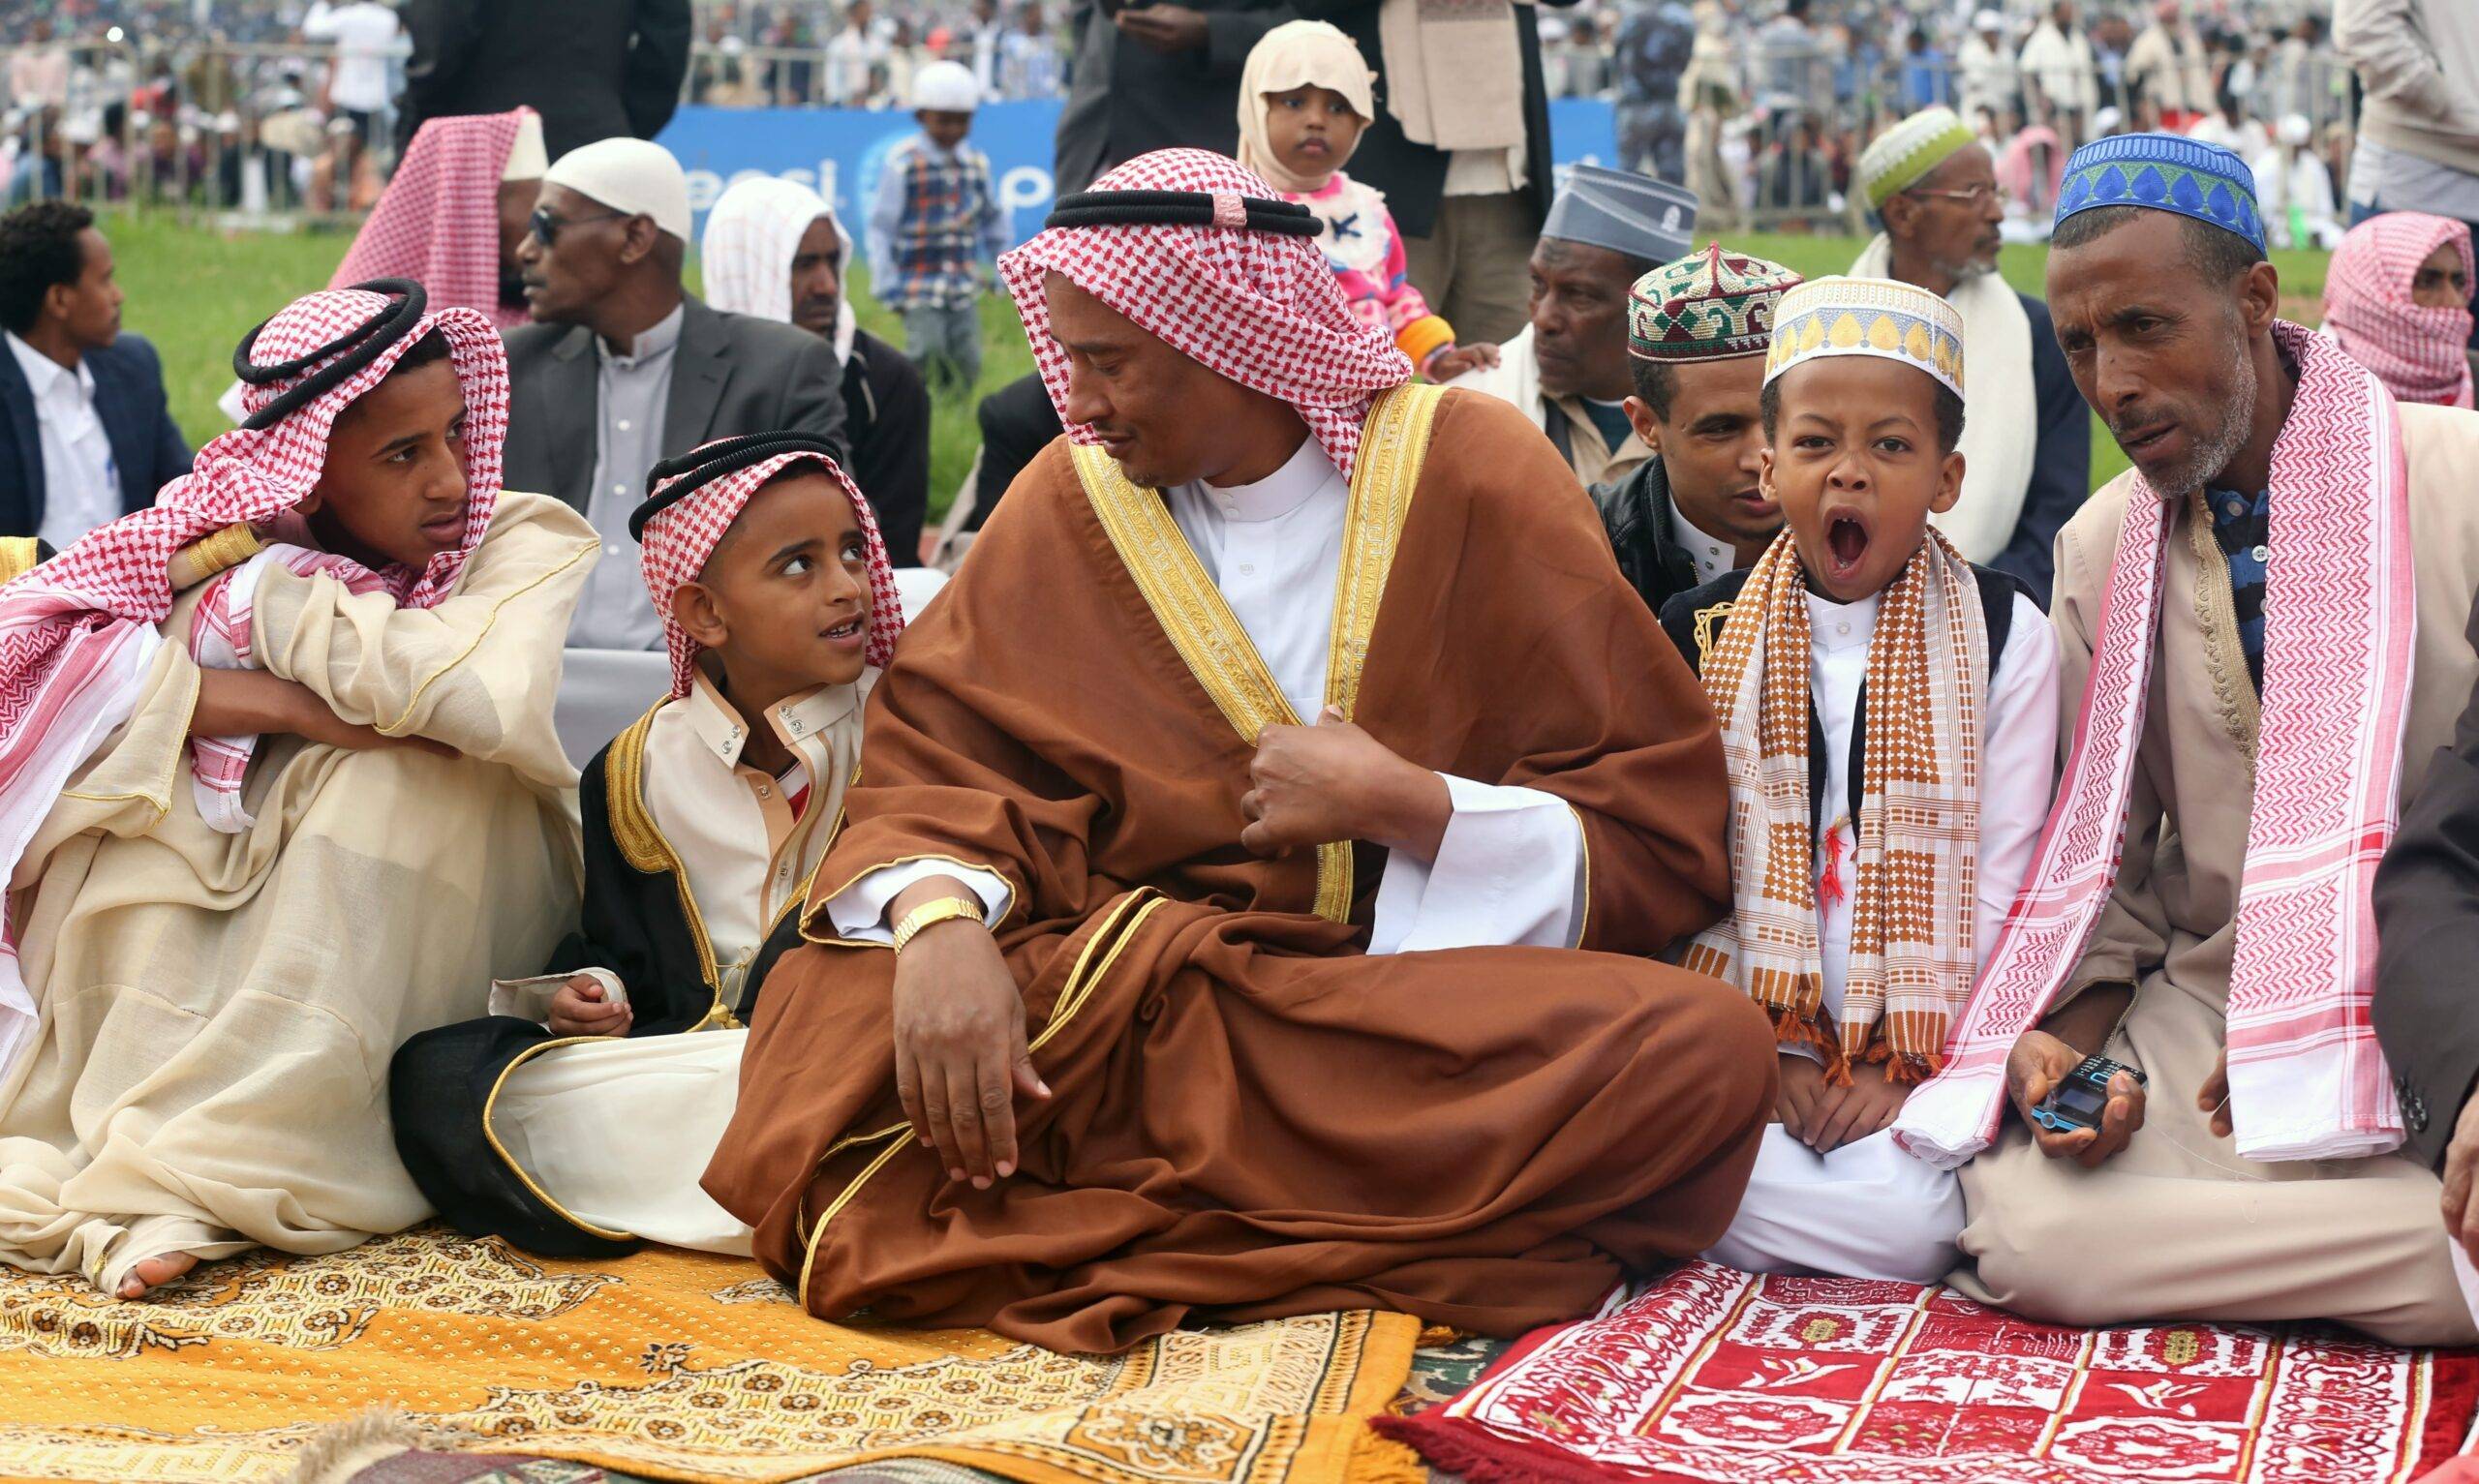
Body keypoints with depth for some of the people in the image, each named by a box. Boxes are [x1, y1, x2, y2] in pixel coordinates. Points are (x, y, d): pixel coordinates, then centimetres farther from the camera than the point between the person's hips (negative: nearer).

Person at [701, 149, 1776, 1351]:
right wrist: (937, 919, -24)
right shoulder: (1075, 499, 6)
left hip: (1430, 996, 0)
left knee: (1706, 1049, -33)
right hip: (1136, 994, 1)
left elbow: (1662, 835, -2)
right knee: (829, 1000, -28)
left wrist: (1403, 803, -16)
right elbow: (932, 756, -2)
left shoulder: (1468, 474, -1)